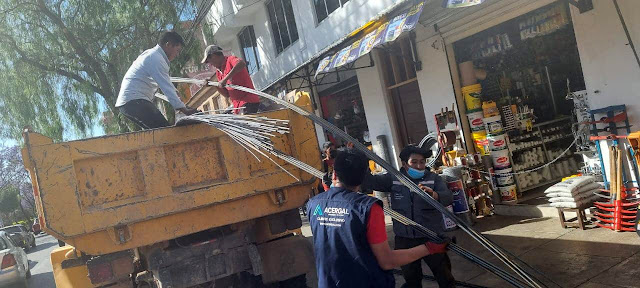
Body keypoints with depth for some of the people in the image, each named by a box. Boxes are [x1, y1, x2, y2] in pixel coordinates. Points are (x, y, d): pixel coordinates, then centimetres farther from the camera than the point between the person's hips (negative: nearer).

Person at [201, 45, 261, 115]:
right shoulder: (219, 73, 18)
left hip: (248, 102, -9)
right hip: (237, 106, 9)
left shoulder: (230, 59, -5)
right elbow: (227, 94, 17)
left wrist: (225, 79, -31)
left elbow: (242, 63, -31)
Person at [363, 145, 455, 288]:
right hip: (404, 238, 2)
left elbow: (448, 197, -21)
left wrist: (433, 195, -43)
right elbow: (370, 181, -13)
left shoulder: (434, 179, -5)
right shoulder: (393, 179, -1)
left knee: (444, 276, 15)